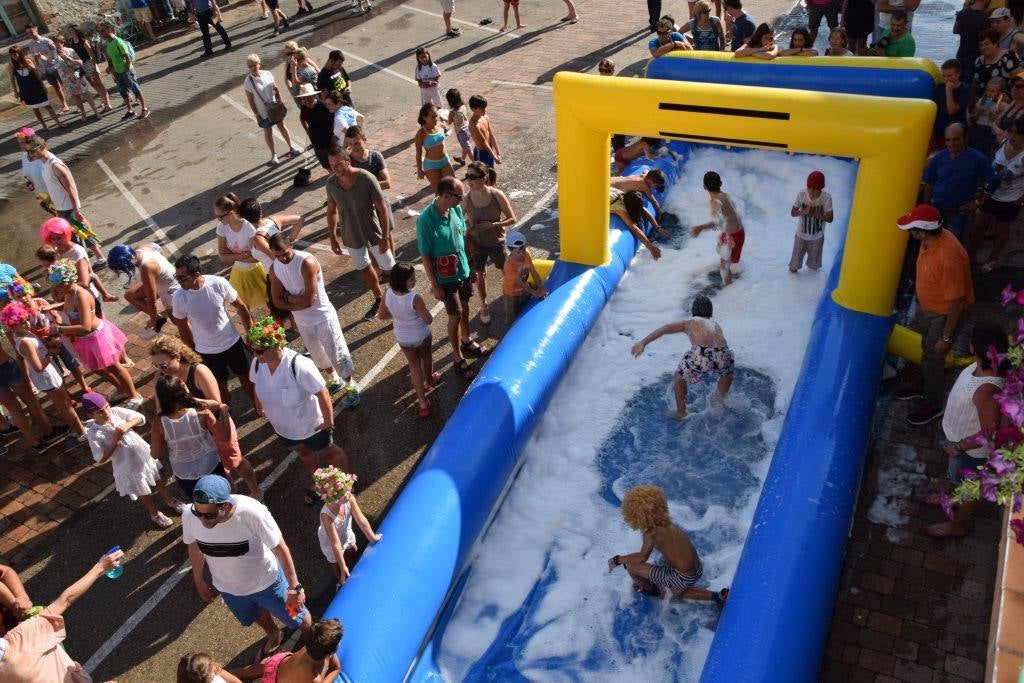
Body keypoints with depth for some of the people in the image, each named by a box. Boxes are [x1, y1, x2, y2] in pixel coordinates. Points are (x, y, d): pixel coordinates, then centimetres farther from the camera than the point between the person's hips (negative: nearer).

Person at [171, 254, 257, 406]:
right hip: (206, 352, 0)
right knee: (220, 386, 15)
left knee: (245, 377, 19)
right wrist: (193, 350, 7)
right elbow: (182, 326, -2)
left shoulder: (219, 283, -22)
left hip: (232, 342, 0)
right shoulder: (179, 297, -19)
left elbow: (240, 307, -8)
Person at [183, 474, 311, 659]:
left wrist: (295, 588, -17)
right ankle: (274, 637, 67)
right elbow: (194, 548, -5)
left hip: (267, 582, -3)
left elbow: (280, 548, -25)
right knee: (258, 616, 33)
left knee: (296, 616, 22)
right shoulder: (189, 516, -28)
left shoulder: (253, 512, -39)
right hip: (229, 588, 3)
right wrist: (199, 580, 10)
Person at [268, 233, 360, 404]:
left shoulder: (307, 262, -26)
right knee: (318, 356, 24)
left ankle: (351, 386, 28)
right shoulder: (274, 268, -6)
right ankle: (334, 381, 47)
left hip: (324, 318, -6)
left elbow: (308, 299, -27)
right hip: (302, 322, 7)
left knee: (337, 355, 6)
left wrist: (288, 297, -11)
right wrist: (298, 303, -18)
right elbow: (277, 301, -5)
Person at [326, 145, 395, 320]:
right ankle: (379, 299, 45)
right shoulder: (331, 183, -11)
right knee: (364, 269, 22)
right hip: (351, 237, 4)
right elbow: (332, 211, 3)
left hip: (373, 233, -4)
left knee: (389, 269, 11)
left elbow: (382, 207, -18)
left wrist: (385, 237, -19)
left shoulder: (366, 178, -24)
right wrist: (333, 238, 4)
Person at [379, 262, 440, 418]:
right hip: (422, 336, -4)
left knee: (414, 366, 20)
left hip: (402, 338, 4)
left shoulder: (388, 294, -20)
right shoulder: (415, 299, -36)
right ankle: (430, 381, 59)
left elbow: (381, 315, -6)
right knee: (426, 359, 29)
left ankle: (423, 403, 23)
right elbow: (429, 320, -25)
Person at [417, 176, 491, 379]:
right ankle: (458, 358, 25)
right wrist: (434, 285, -15)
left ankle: (467, 342, 48)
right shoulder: (426, 220, -27)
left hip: (464, 270, 6)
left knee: (464, 308, 24)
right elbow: (425, 255, -19)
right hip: (446, 278, -6)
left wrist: (470, 265, 13)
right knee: (455, 316, 6)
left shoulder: (456, 209, -8)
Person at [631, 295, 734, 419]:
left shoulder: (689, 322, 24)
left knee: (679, 378, 28)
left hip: (700, 356, -3)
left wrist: (643, 343, -4)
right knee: (727, 372, 40)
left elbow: (665, 328, 5)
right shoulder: (715, 324, 34)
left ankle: (681, 413, 37)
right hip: (722, 357, 3)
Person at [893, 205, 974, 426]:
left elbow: (957, 301, -30)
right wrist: (920, 306, 19)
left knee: (933, 358, 10)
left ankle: (932, 404, 32)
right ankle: (923, 385, 51)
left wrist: (946, 337, -21)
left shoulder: (948, 257, -38)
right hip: (927, 307, 8)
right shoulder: (931, 239, -11)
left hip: (944, 314, -8)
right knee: (927, 350, 27)